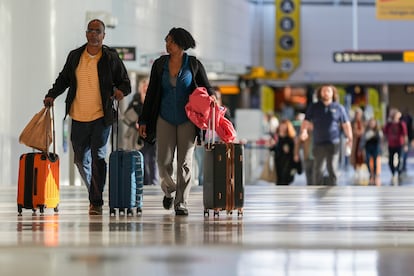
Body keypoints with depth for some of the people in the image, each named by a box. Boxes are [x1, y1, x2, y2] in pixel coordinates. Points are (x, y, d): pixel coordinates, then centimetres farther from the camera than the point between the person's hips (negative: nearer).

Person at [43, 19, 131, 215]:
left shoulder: (111, 58, -1)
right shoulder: (75, 56, 7)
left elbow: (125, 83, 4)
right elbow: (63, 79, 19)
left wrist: (120, 90, -18)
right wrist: (52, 95, 5)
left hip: (101, 117, -3)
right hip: (79, 117, 3)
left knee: (98, 158, -11)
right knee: (80, 159, 10)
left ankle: (96, 202, -6)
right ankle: (94, 192, 32)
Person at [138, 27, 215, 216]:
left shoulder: (194, 65, -3)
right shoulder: (160, 64, 2)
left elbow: (206, 88, 4)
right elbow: (151, 93, 6)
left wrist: (211, 97, -21)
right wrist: (143, 121, 5)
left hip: (187, 120, -1)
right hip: (165, 120, 2)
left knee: (185, 162, -4)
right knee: (163, 161, -5)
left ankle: (181, 203, 4)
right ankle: (169, 190, 25)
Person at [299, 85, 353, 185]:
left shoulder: (339, 108, 6)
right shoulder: (313, 107, 9)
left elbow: (346, 124, 6)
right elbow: (306, 122, 4)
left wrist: (350, 138, -8)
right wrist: (303, 131, -17)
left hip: (334, 144, -1)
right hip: (319, 144, 1)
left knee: (332, 169, 0)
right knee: (318, 170, 2)